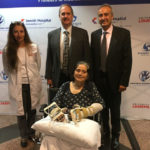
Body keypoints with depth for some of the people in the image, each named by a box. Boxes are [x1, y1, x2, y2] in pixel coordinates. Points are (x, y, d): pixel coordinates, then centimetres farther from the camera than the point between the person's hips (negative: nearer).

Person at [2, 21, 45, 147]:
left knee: (32, 110, 14)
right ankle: (24, 136, 27)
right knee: (21, 112, 5)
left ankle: (31, 132, 37)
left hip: (33, 84, 1)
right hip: (18, 86, -1)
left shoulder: (33, 47, -3)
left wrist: (32, 76, 11)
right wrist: (16, 78, 9)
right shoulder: (7, 50, -4)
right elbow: (7, 69, 7)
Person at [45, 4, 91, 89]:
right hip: (58, 78, 1)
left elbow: (87, 56, 1)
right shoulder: (52, 35, 6)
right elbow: (49, 58, 8)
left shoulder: (82, 33, 2)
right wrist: (48, 77, 4)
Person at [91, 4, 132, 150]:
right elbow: (92, 58, 5)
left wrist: (124, 81, -12)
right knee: (103, 108, 17)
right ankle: (105, 131, 38)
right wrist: (92, 78, 1)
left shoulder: (123, 33, -7)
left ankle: (115, 136, 31)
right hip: (99, 79, 3)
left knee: (115, 110, 11)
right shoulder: (94, 34, 3)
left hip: (114, 80, -3)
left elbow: (127, 59, -9)